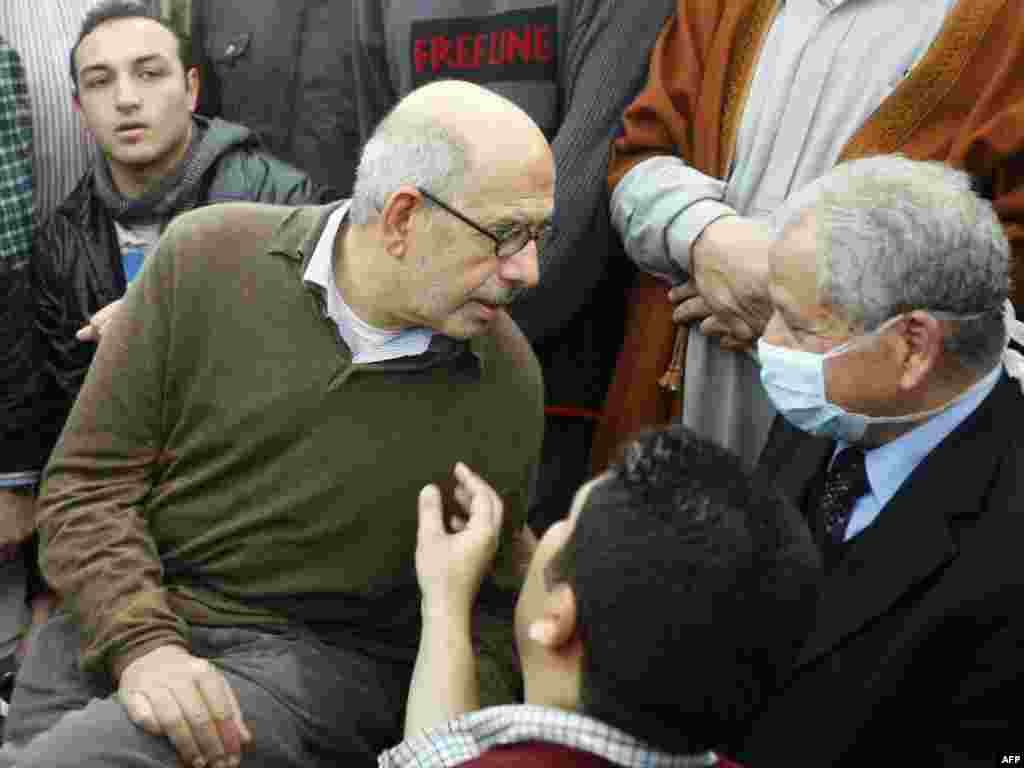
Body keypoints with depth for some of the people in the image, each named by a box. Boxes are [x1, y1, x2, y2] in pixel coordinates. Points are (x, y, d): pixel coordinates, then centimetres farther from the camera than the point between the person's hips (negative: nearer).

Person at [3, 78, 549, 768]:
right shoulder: (202, 259, -7)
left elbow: (483, 610, 6)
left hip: (321, 658, -2)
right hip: (117, 623, 2)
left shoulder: (509, 383, -4)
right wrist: (144, 647, -18)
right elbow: (89, 483, -4)